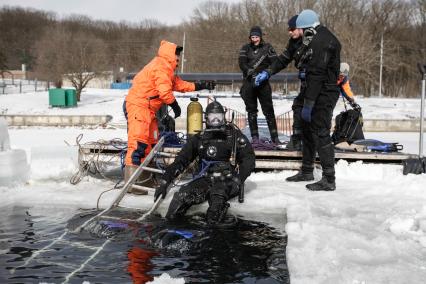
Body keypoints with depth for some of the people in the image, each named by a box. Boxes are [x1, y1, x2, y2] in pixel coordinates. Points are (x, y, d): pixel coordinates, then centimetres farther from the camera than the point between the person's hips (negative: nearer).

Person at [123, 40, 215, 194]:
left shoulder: (166, 69, 20)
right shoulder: (161, 66, -13)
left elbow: (179, 84, 23)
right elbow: (165, 90, -20)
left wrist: (200, 86, 22)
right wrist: (175, 105, -7)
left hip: (148, 109, 11)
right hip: (138, 105, -11)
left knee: (151, 142, 16)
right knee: (138, 142, -17)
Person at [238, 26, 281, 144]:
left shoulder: (267, 47, 5)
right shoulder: (246, 48, 7)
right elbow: (241, 63, -5)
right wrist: (250, 72, -19)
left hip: (263, 82, -1)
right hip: (249, 82, 2)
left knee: (268, 109, -4)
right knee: (251, 110, 6)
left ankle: (274, 136, -2)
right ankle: (254, 136, 13)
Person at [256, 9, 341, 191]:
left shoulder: (321, 42, -19)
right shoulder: (310, 41, 15)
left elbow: (316, 76, -25)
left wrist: (308, 104, -25)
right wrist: (268, 72, 22)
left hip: (323, 95, -10)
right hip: (311, 93, 10)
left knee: (321, 134, -10)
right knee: (307, 131, 17)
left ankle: (329, 179, -7)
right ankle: (306, 171, 29)